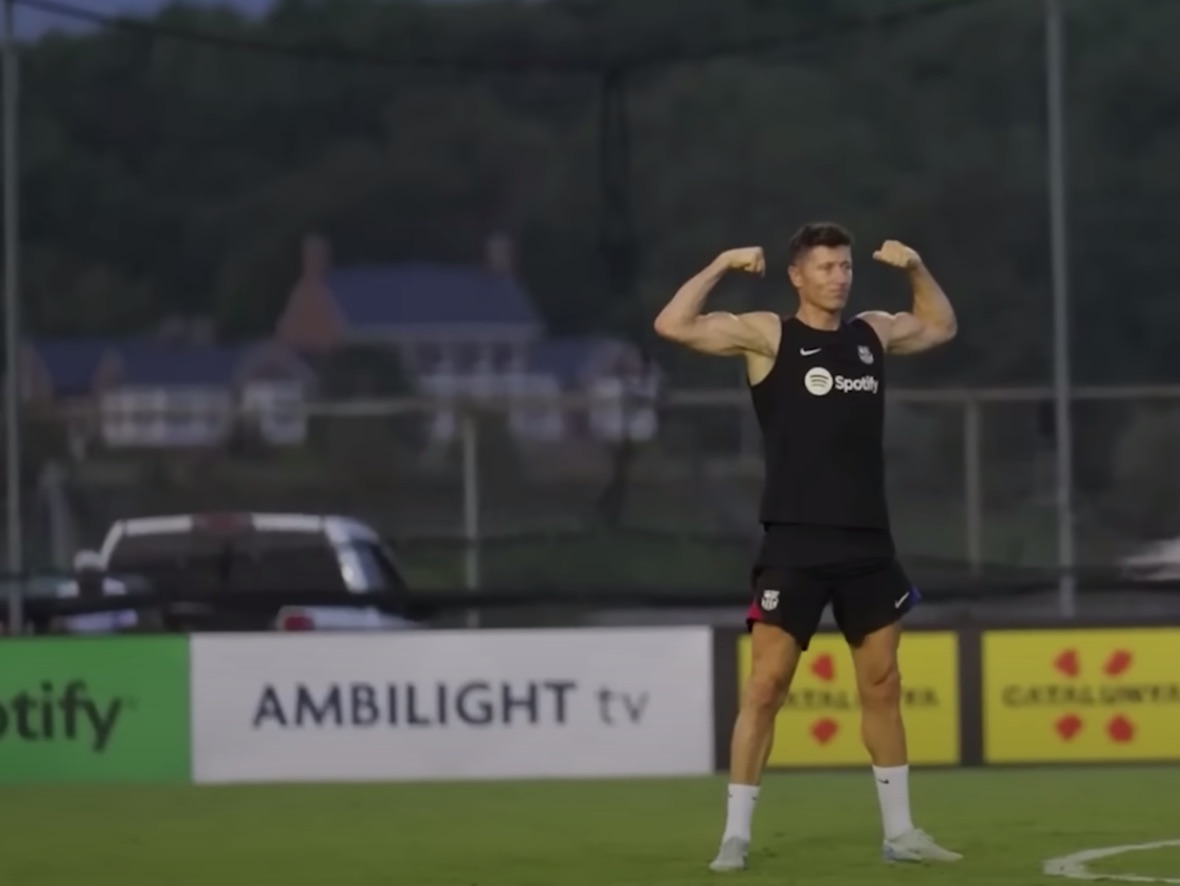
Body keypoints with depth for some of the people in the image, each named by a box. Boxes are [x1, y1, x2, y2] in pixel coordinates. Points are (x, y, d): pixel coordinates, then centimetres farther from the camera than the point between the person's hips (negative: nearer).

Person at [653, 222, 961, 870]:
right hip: (795, 542, -5)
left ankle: (899, 832, 17)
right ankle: (736, 835, -3)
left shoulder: (873, 333, 12)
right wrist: (722, 266, -13)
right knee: (766, 683, -7)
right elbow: (672, 325, -13)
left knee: (882, 684, 9)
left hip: (867, 542, 5)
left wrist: (916, 270, 17)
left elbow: (941, 327, 31)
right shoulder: (768, 336, -3)